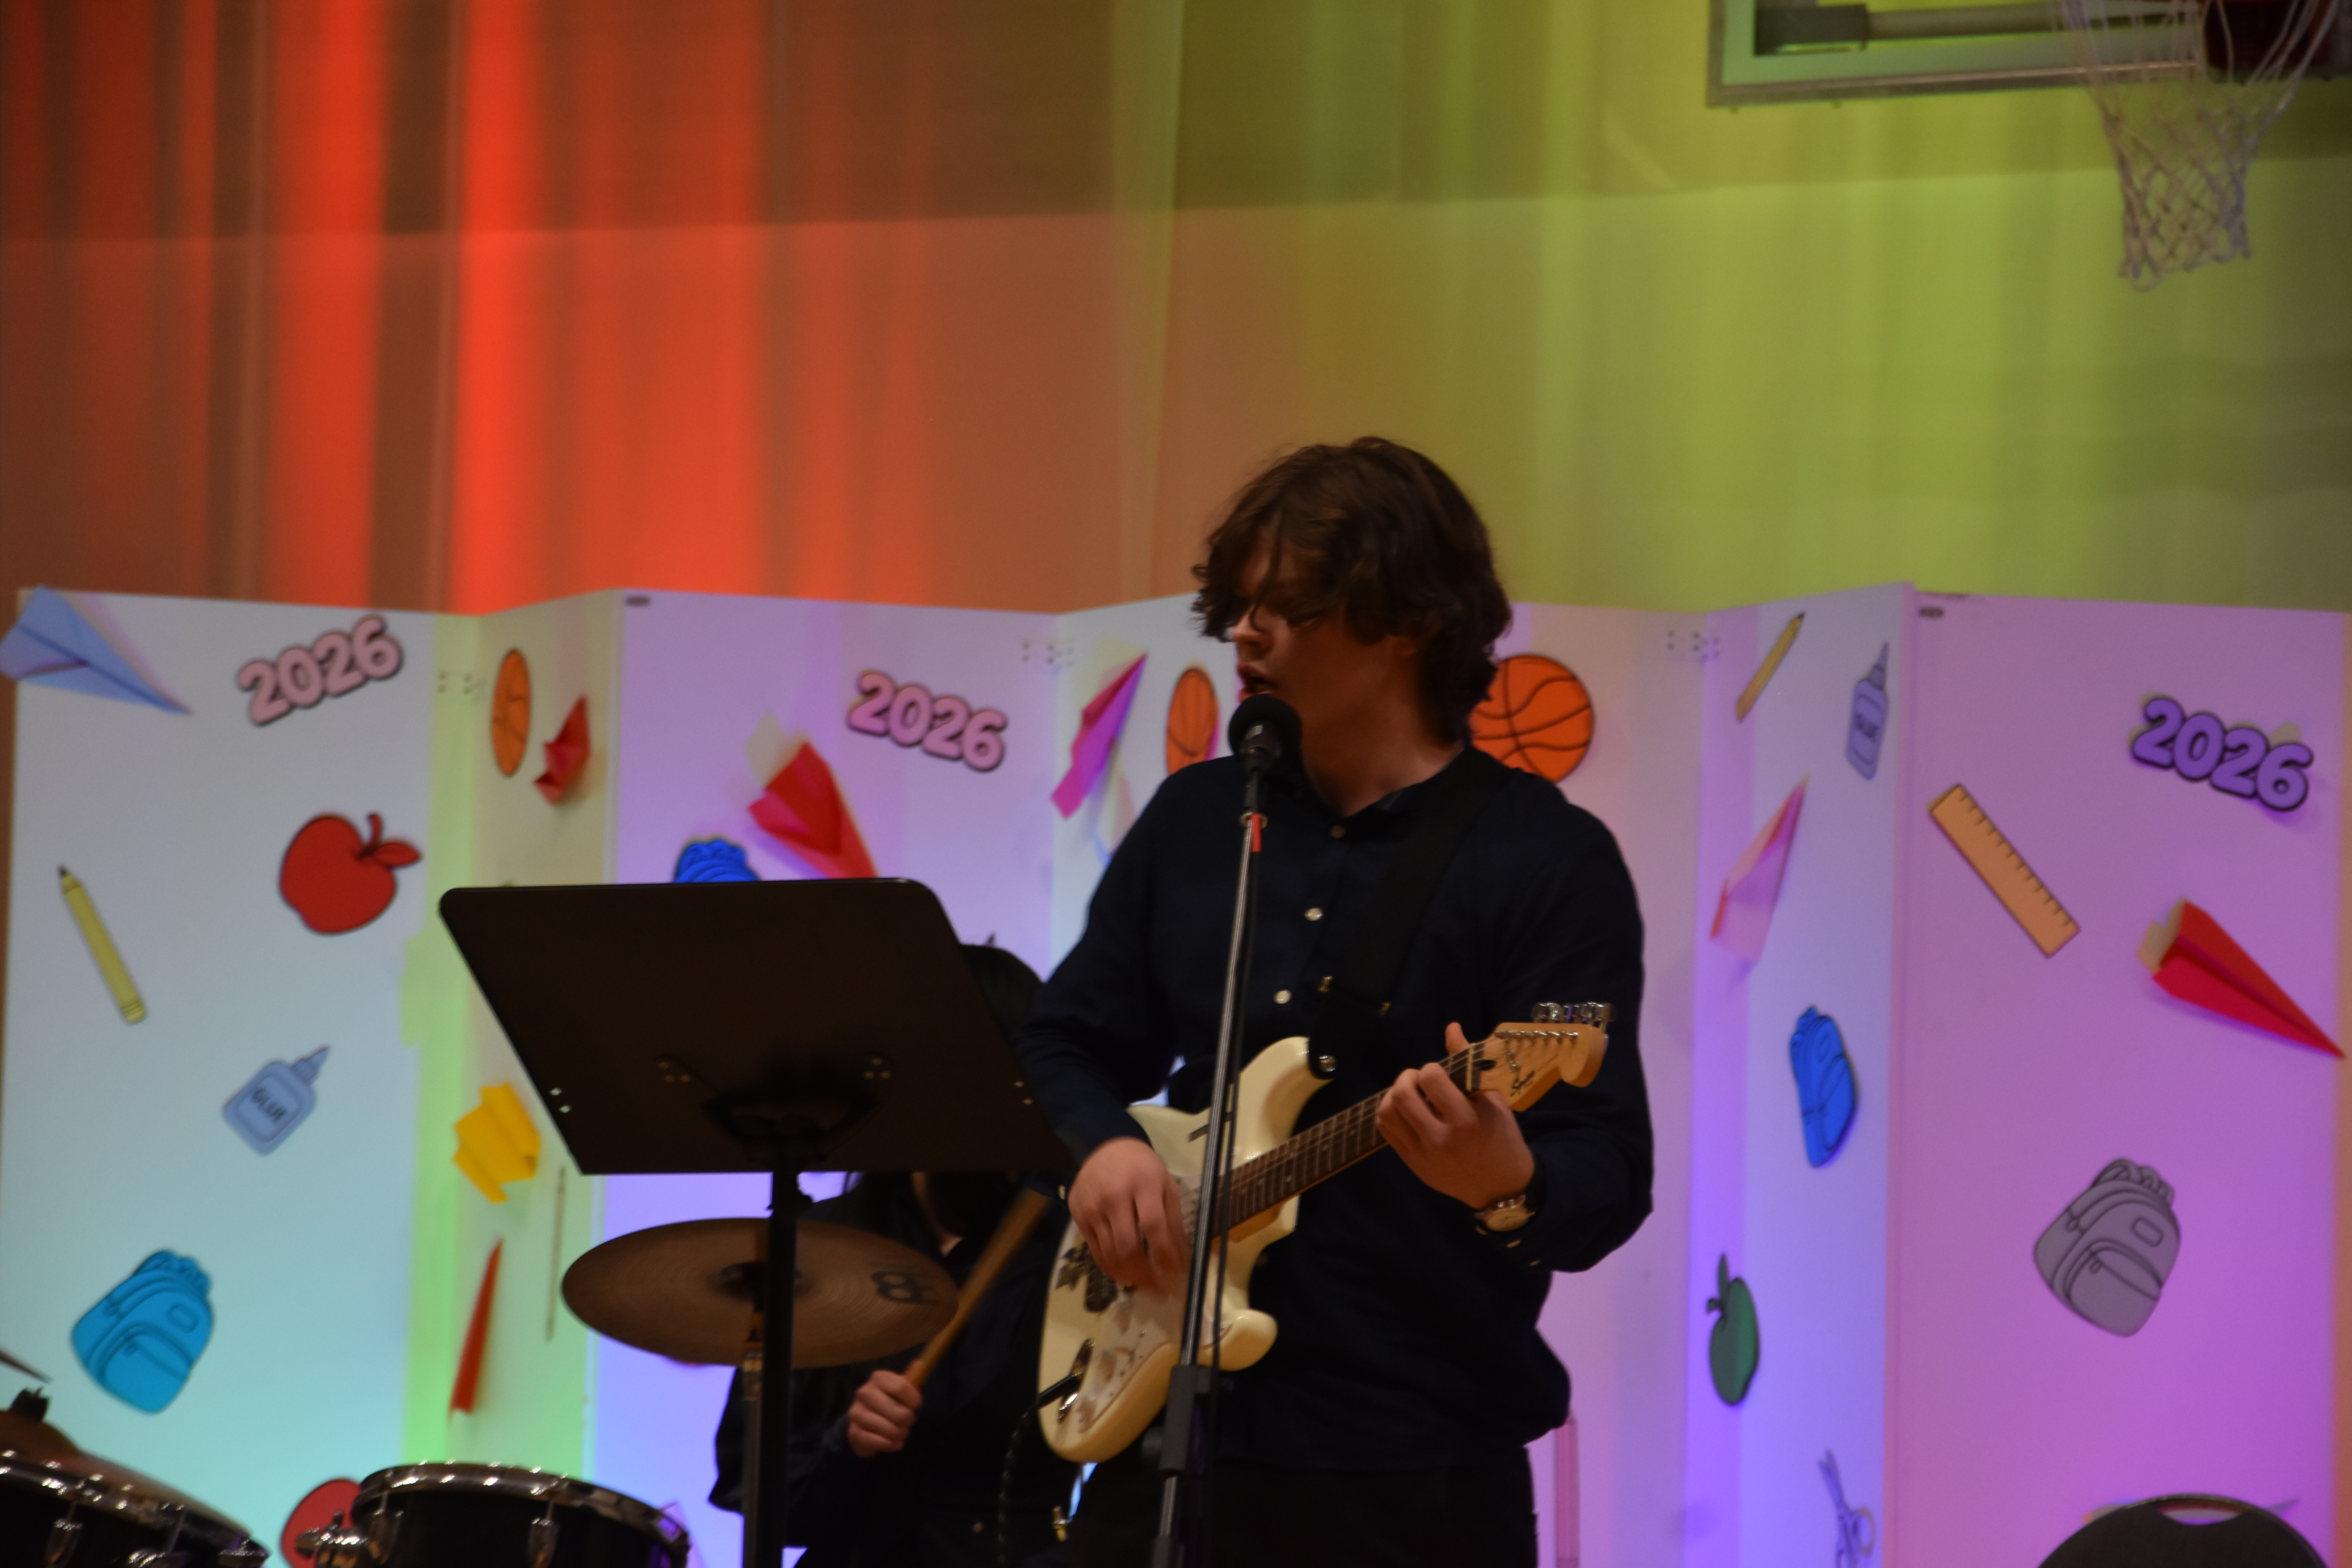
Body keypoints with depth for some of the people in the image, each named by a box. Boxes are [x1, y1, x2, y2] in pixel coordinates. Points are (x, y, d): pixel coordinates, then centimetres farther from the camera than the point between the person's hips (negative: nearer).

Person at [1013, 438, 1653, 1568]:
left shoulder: (1550, 861, -8)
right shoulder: (1195, 818, 9)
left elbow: (1607, 1187, -13)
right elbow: (1063, 1042, 15)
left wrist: (1508, 1187, -35)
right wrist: (1102, 1144, -6)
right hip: (1167, 1427, 5)